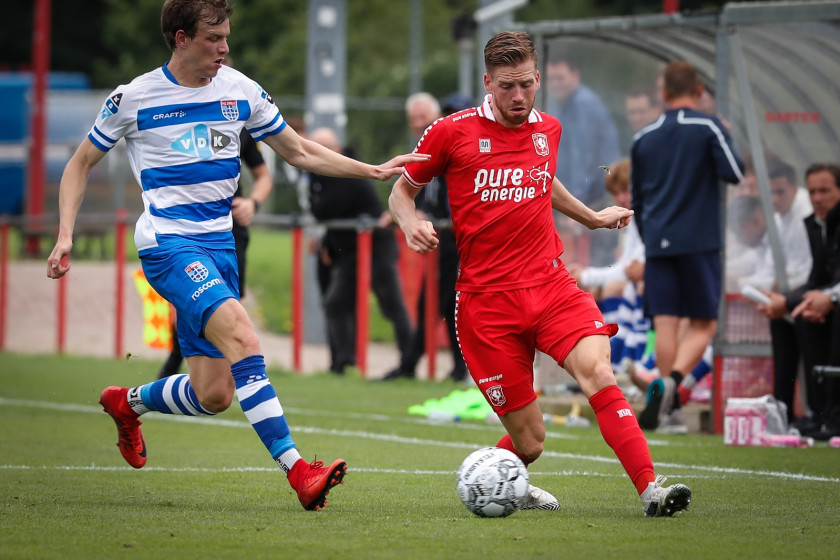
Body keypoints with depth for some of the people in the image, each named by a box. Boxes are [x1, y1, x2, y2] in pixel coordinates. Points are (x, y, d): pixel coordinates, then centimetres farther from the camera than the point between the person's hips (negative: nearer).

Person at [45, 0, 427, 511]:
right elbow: (82, 164, 8)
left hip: (219, 247, 6)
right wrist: (66, 234, -3)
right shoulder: (134, 98, -4)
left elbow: (299, 152, 16)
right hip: (168, 243, -6)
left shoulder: (240, 91, 6)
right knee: (242, 336, -29)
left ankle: (127, 402, 34)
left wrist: (374, 171, 6)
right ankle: (297, 470, -34)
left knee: (214, 395, 3)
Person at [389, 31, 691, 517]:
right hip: (487, 300, -3)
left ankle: (651, 489, -33)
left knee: (596, 370, -27)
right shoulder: (453, 132, -1)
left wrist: (591, 217, 40)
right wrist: (412, 223, -9)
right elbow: (402, 190, 11)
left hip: (552, 285, 3)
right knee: (529, 443, -3)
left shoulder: (548, 130, 12)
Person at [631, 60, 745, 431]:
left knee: (666, 323, 3)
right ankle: (672, 380, -21)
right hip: (699, 242, -3)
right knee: (703, 324, 3)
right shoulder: (708, 127, -2)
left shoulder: (643, 137, 12)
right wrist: (725, 144, 9)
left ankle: (668, 398, -5)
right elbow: (734, 173, -10)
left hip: (656, 243, 3)